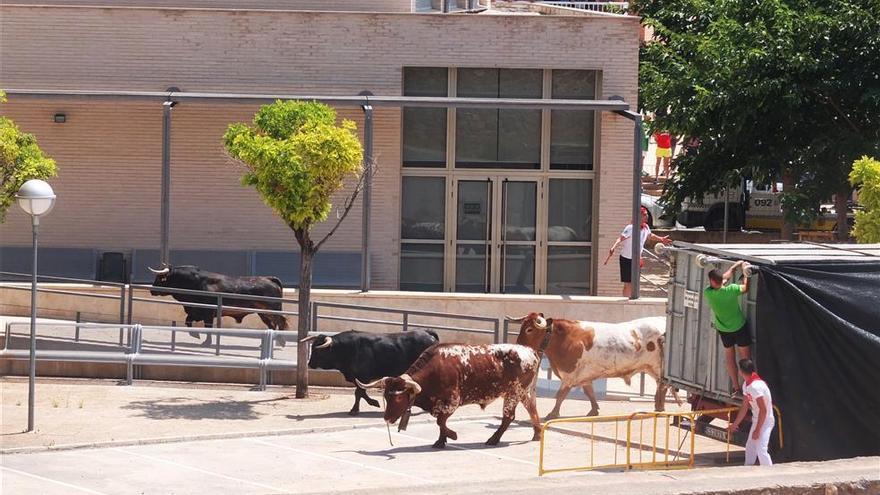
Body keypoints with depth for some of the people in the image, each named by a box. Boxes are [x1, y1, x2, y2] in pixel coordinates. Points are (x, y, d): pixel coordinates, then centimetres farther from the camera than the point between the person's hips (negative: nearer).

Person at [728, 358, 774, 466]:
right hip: (756, 420, 10)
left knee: (761, 450, -20)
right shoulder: (746, 385, 5)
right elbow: (744, 407, 15)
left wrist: (757, 430, -23)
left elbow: (763, 410, -27)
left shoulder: (755, 386, -26)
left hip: (765, 421, -10)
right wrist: (735, 424, 21)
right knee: (750, 448, 21)